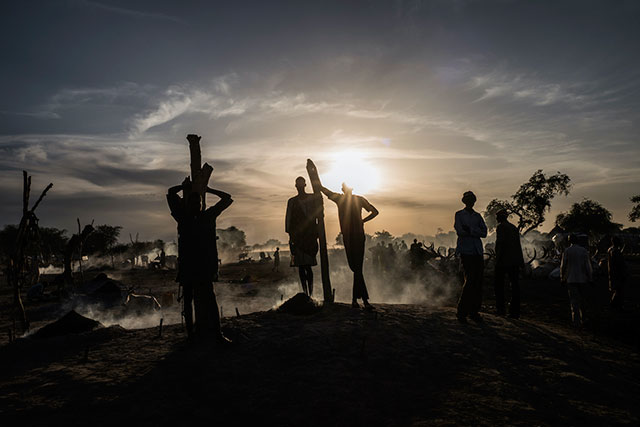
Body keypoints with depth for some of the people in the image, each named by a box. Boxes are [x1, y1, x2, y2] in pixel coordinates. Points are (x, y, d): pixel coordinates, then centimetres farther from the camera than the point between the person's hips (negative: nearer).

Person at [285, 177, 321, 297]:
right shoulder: (292, 201, 17)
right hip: (297, 236, 2)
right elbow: (288, 219, 12)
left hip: (310, 236, -2)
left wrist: (318, 232, -3)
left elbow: (318, 215, 8)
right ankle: (305, 292, 7)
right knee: (300, 265, 1)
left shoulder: (313, 198, 11)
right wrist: (290, 234, 1)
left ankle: (310, 293, -6)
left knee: (308, 265, -11)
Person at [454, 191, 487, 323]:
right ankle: (461, 312, 0)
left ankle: (474, 311, 13)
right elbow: (460, 231, -9)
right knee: (470, 280, -11)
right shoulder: (459, 214, 5)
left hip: (478, 251, 5)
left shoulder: (477, 216, 17)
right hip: (466, 251, -5)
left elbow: (484, 233, 4)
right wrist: (476, 231, -5)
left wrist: (469, 230, -8)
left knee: (478, 282, 3)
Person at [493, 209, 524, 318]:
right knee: (514, 284, 5)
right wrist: (521, 262, 18)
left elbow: (499, 243, -15)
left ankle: (500, 309, 7)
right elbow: (518, 245, 16)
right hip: (515, 261, 6)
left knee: (498, 285, 6)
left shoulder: (501, 227, -6)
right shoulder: (514, 228, 16)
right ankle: (515, 311, 5)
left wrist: (498, 259, -13)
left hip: (503, 261, -6)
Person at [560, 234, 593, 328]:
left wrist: (562, 278, 8)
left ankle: (576, 321, -6)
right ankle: (582, 319, 27)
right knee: (581, 300, 17)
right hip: (582, 279, 2)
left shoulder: (567, 251, -4)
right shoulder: (584, 251, -1)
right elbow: (588, 266, -2)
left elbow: (563, 266, -3)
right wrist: (589, 278, 5)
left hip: (571, 279, -2)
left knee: (574, 300, -1)